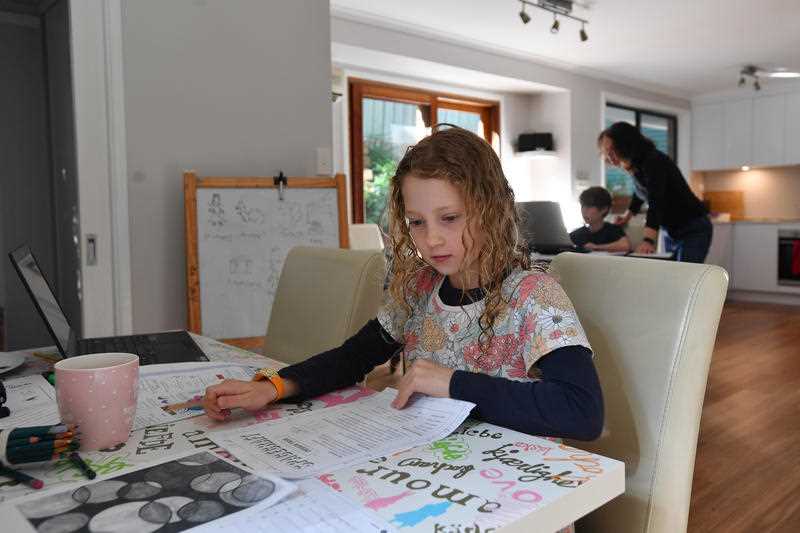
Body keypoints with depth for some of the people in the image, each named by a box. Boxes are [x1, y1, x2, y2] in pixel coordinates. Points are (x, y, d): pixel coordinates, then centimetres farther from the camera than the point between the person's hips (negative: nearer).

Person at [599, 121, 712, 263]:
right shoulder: (636, 166, 3)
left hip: (693, 230, -8)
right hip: (671, 233, 8)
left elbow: (656, 203, -36)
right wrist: (627, 216, 31)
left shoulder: (654, 162, -23)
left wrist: (649, 240, -47)